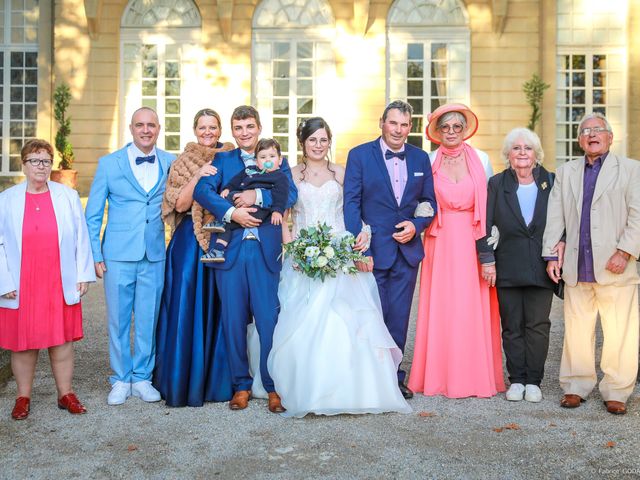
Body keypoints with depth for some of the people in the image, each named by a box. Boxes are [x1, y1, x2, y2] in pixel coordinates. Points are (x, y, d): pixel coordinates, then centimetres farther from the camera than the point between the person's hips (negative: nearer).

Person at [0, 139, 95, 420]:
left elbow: (81, 237, 5)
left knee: (62, 340, 7)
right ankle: (23, 397, 21)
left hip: (61, 285, 1)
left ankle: (66, 394, 19)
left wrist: (83, 274, 0)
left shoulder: (68, 196, 5)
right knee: (23, 343, 7)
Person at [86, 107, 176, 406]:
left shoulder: (171, 163, 5)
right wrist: (95, 255, -2)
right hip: (118, 254, -1)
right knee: (118, 319, 6)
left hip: (154, 255, 1)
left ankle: (142, 378, 23)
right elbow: (93, 215, 4)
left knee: (148, 319, 8)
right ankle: (120, 380, 21)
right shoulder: (109, 163, 2)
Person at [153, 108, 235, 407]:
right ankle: (184, 381, 10)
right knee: (188, 308, -2)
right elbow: (180, 205, -4)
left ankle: (217, 380, 16)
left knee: (219, 311, 4)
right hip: (190, 243, -2)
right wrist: (198, 177, -14)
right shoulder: (183, 164, 5)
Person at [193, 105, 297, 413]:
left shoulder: (277, 161, 13)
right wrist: (230, 212, -18)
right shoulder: (222, 160, 13)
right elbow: (202, 190, -5)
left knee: (269, 321, -2)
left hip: (266, 252, -1)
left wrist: (257, 196, -17)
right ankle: (241, 385, 18)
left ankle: (273, 386, 11)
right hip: (230, 250, 1)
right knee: (233, 321, 6)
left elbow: (291, 194, -4)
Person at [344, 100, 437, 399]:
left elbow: (429, 203, 13)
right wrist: (360, 249, -16)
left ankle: (393, 376, 23)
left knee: (398, 319, 11)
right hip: (373, 250, -3)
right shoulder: (359, 155, -4)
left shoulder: (420, 158, 7)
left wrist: (416, 225, -8)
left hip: (407, 250, 3)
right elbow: (351, 204, -8)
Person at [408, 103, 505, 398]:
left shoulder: (480, 161, 4)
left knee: (473, 308, 1)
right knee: (440, 307, 1)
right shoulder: (429, 163, 5)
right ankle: (440, 375, 10)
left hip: (472, 242, 0)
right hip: (441, 242, 1)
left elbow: (489, 206, 1)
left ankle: (474, 374, 11)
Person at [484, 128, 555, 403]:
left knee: (538, 325, 2)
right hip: (508, 267, 0)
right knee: (512, 326, 6)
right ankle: (516, 380, 16)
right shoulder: (497, 184, 3)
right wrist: (487, 260, -5)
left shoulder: (551, 182, 4)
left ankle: (533, 381, 13)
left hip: (541, 266, 0)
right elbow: (485, 225, 0)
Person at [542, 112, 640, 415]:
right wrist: (551, 255, 5)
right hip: (577, 268, 3)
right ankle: (576, 387, 18)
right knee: (576, 331, 7)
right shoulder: (566, 172, 17)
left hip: (614, 267, -3)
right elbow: (554, 217, 12)